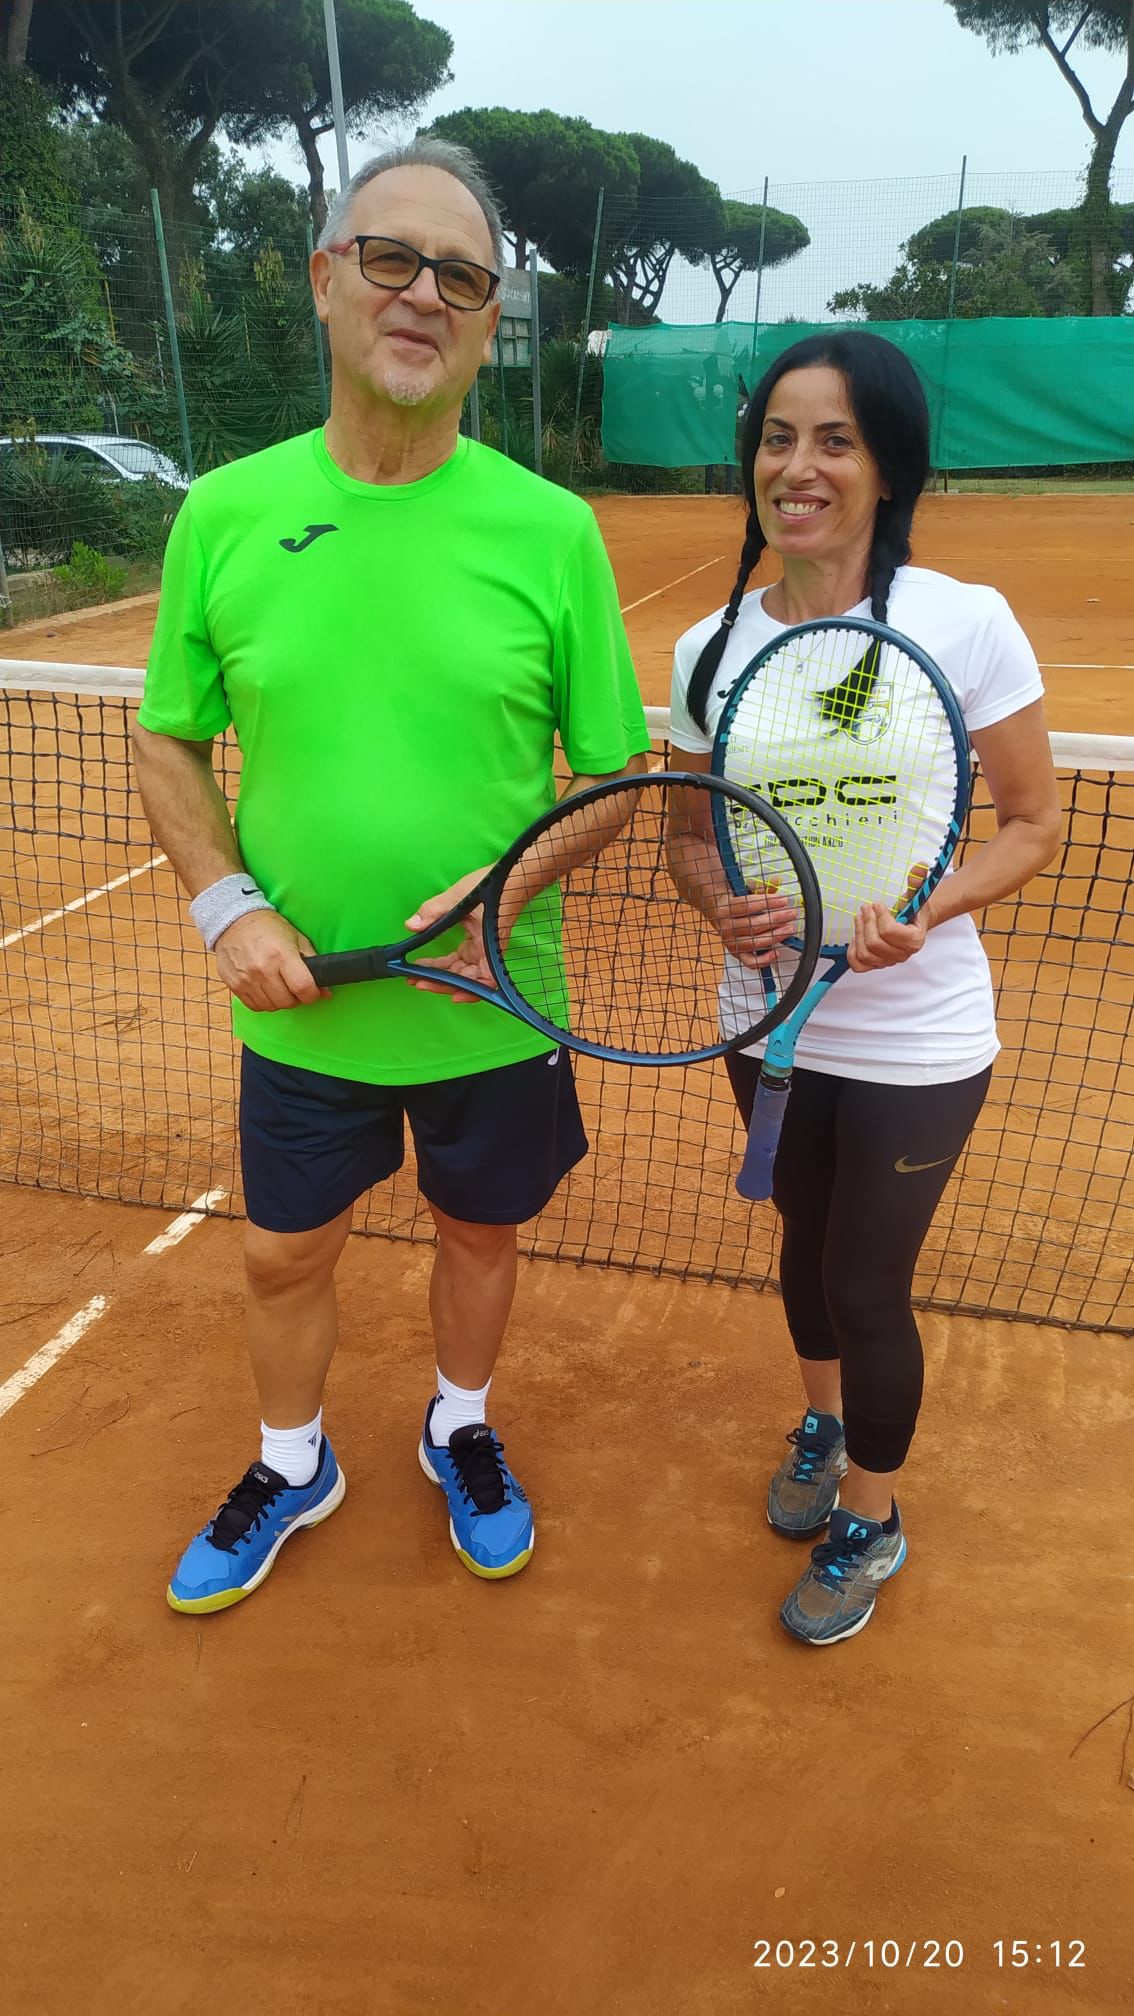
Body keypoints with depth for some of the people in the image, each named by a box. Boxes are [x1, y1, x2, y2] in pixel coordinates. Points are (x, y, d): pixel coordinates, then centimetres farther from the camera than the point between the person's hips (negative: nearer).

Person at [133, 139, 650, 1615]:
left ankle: (460, 1433, 51)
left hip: (493, 1009, 0)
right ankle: (292, 1468, 48)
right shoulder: (223, 514, -5)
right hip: (302, 1009, 1)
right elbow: (170, 742, 5)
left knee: (481, 1232, 20)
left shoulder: (550, 528, -8)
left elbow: (621, 765, -3)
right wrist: (226, 905, -10)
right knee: (285, 1257, 18)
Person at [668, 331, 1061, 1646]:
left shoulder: (965, 623, -15)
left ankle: (871, 1522, 38)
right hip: (771, 1025, 4)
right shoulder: (710, 649, -4)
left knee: (867, 1286, 8)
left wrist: (928, 911, -26)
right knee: (806, 1244, 23)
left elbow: (1034, 823, -8)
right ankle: (823, 1424, 55)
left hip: (915, 1041, -4)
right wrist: (723, 906, -16)